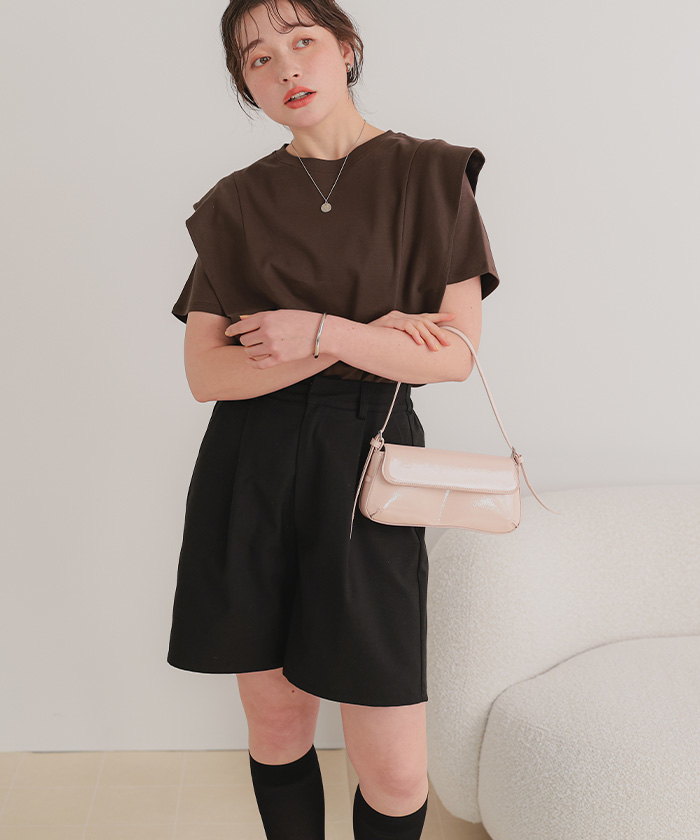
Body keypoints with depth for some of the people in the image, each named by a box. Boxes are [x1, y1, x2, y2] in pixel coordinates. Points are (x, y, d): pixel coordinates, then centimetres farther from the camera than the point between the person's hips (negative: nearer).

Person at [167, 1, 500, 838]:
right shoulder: (234, 203, 7)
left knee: (395, 772, -1)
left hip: (365, 471, -2)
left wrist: (322, 332, -15)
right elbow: (205, 372, -2)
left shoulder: (430, 176, 3)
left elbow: (455, 355, -3)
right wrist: (369, 337, -10)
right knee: (275, 723, 12)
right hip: (247, 477, 2)